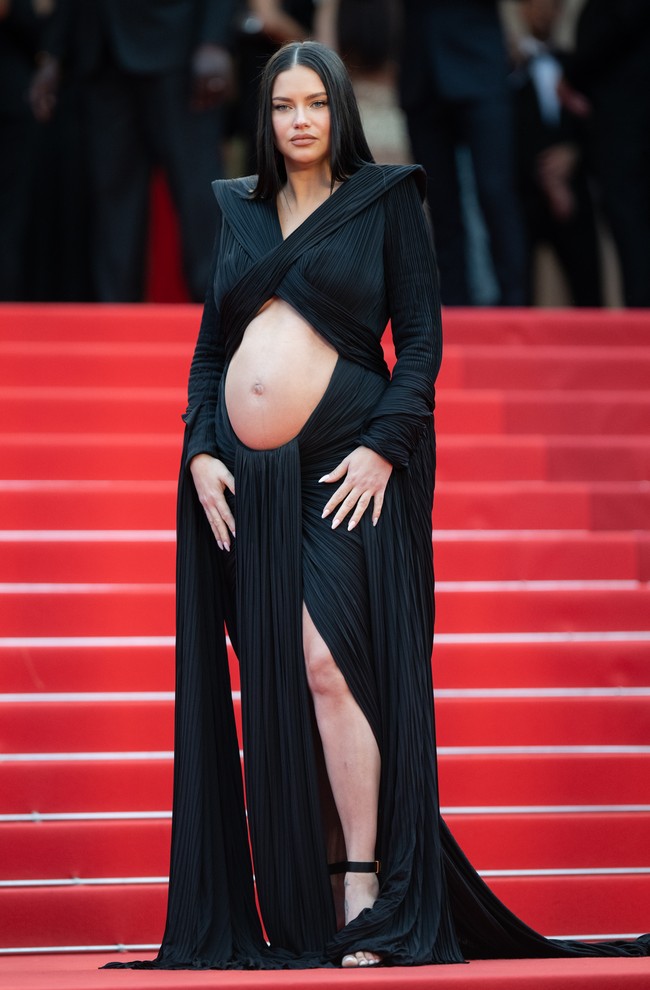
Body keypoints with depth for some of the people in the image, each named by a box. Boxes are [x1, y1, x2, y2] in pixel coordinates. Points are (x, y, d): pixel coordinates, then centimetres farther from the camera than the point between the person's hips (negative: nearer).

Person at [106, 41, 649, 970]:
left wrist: (383, 447, -12)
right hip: (243, 476, 4)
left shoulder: (387, 201, 5)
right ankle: (300, 911, 7)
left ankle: (366, 896, -12)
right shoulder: (238, 212, 16)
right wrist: (201, 449, 2)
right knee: (271, 686, 2)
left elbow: (422, 341, 0)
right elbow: (209, 347, 16)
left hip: (344, 471, -4)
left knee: (327, 662, -17)